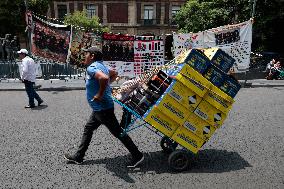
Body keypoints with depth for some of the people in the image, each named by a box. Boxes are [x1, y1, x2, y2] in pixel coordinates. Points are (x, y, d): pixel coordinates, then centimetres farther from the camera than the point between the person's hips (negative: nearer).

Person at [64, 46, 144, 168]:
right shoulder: (100, 66, 10)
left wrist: (100, 94, -26)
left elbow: (104, 78, -40)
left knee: (118, 132, 0)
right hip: (99, 108, 10)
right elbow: (114, 74, 26)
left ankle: (137, 156, 13)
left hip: (103, 108, -10)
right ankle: (78, 157, 32)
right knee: (88, 129, 18)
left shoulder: (91, 68, -19)